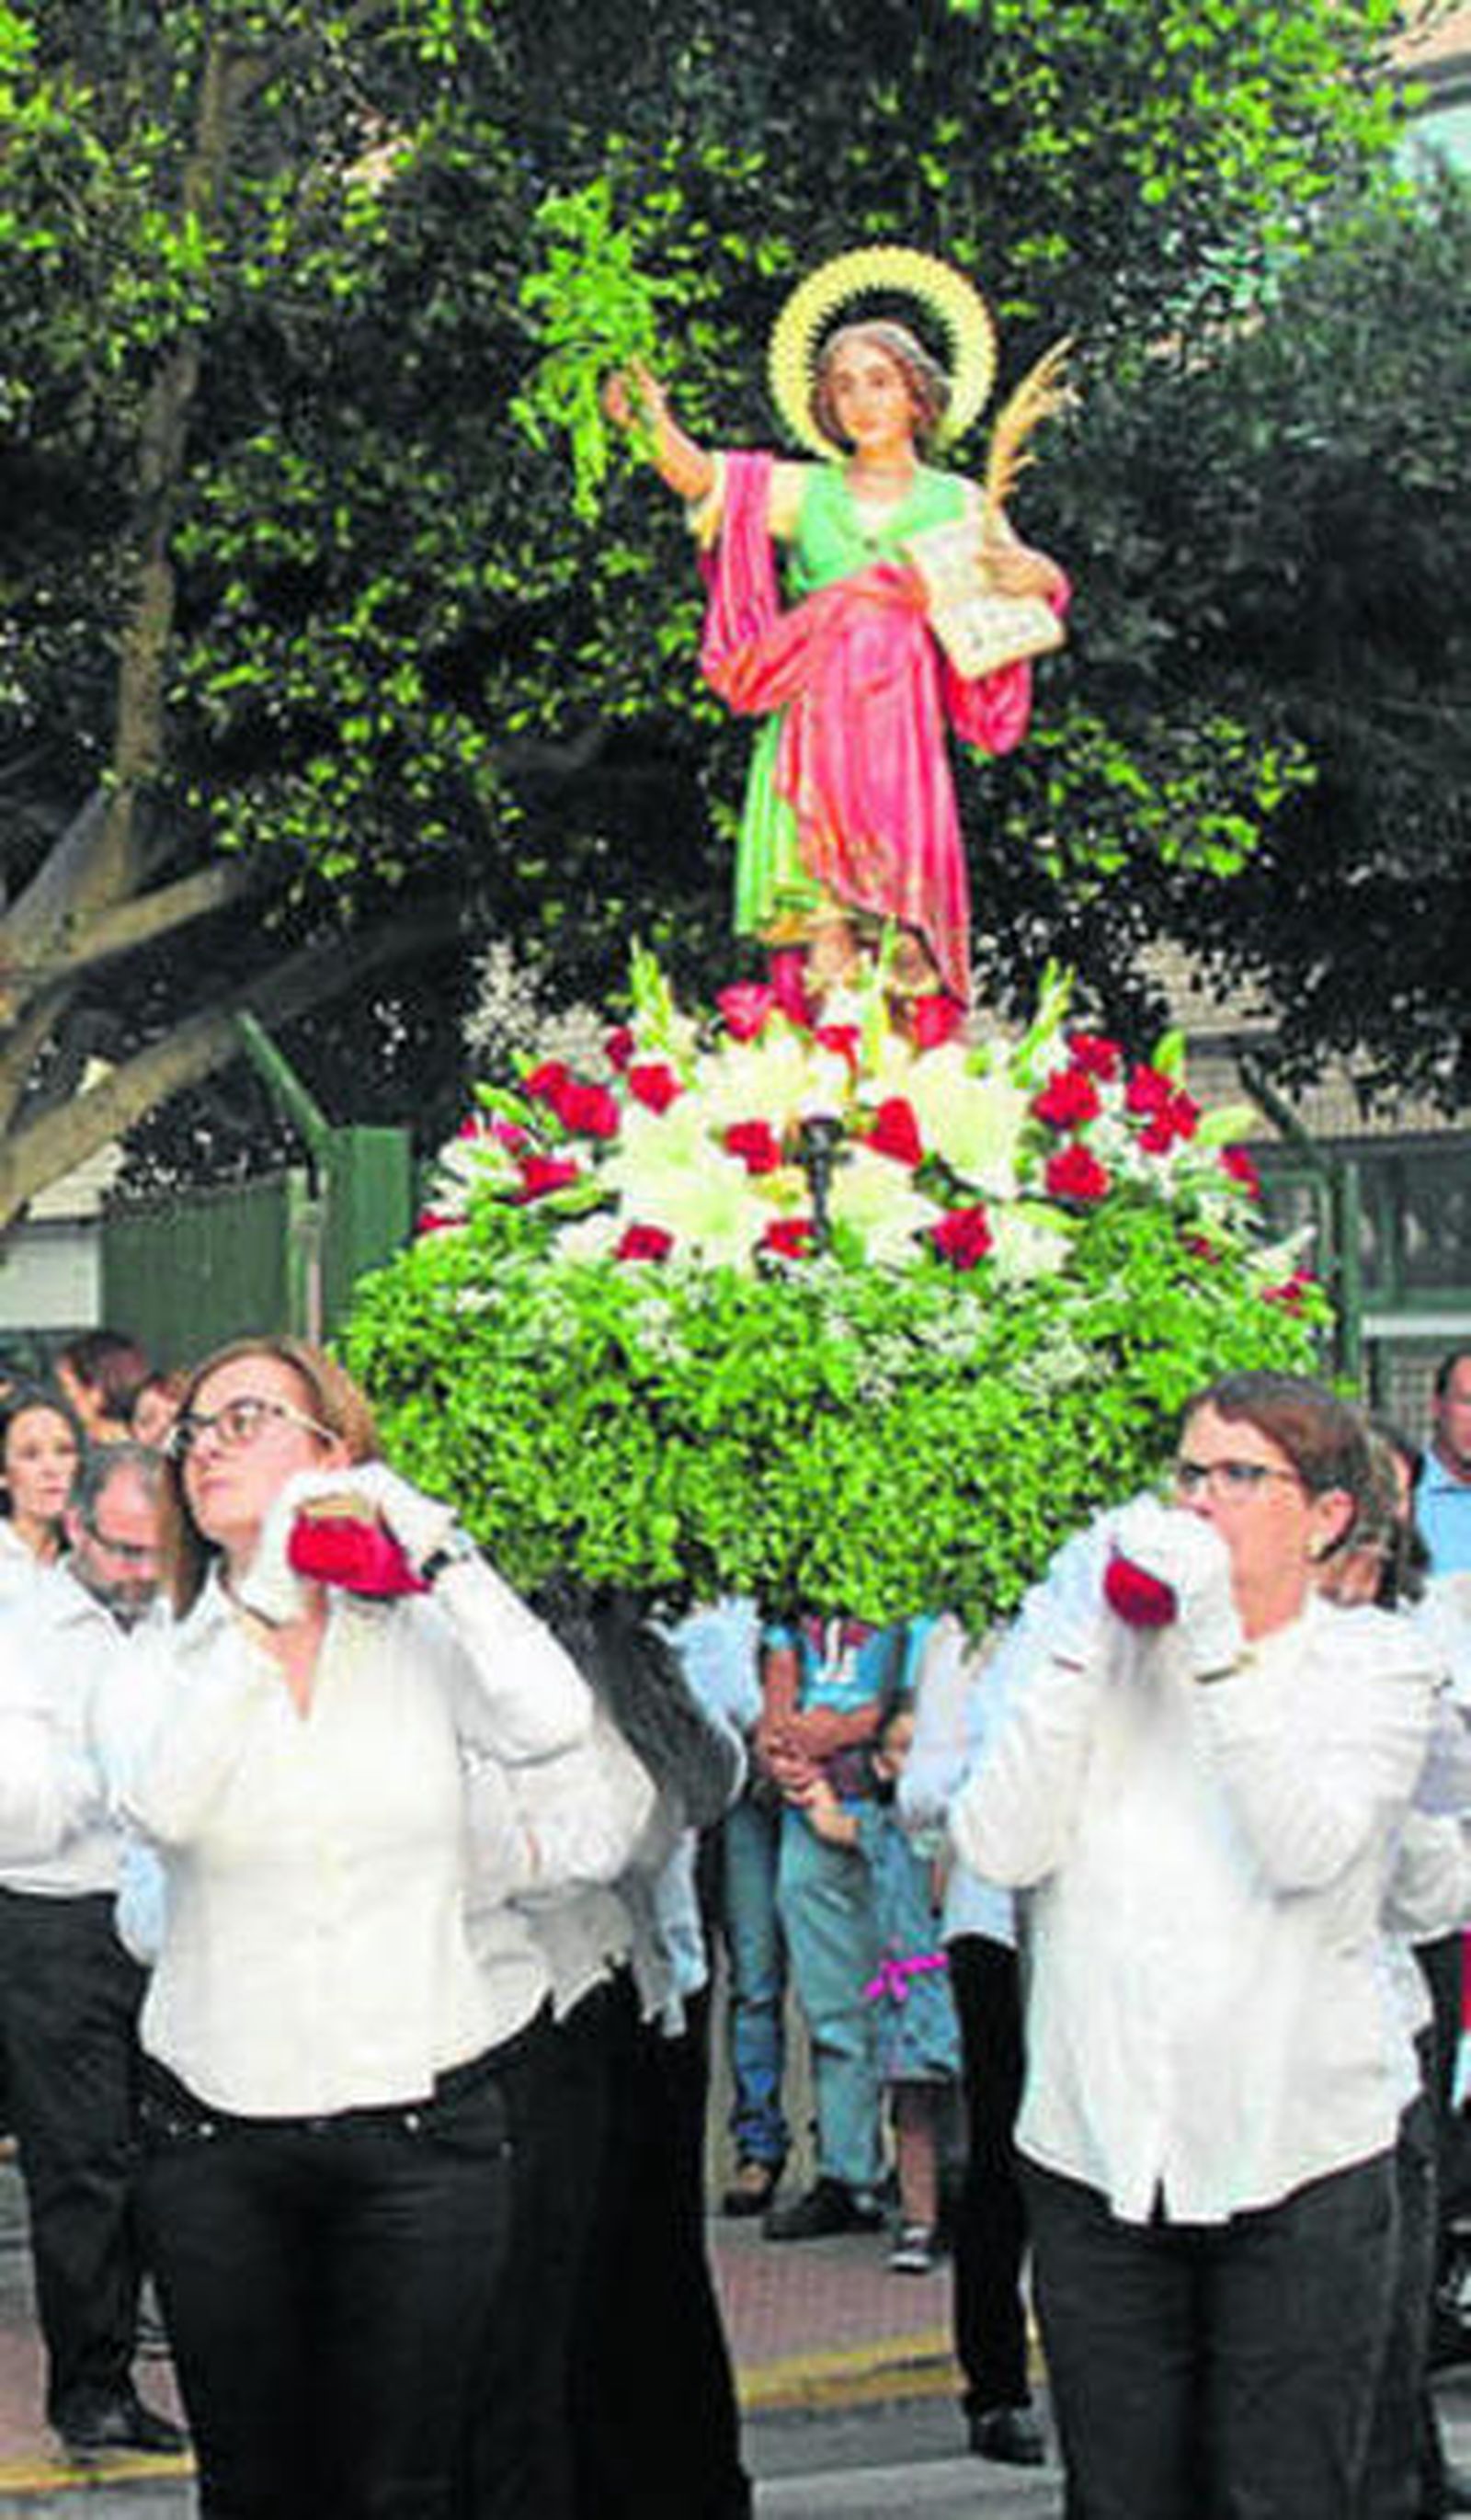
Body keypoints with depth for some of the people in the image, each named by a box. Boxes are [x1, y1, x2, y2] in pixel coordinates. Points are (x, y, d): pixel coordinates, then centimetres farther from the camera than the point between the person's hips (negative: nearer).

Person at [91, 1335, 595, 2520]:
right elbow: (162, 1801, -18)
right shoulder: (160, 1672, 4)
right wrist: (263, 1607, -18)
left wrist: (435, 1545, -11)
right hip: (217, 2134, 1)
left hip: (424, 2121, -1)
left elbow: (550, 1721, -16)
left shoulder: (420, 1642, 4)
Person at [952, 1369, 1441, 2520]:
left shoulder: (1376, 1660, 3)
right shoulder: (1106, 1646, 7)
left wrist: (1219, 1645, -21)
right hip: (1095, 2152, 2)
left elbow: (1305, 1847, -16)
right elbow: (1000, 1847, -6)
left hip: (1298, 2162, -2)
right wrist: (1077, 1639, -11)